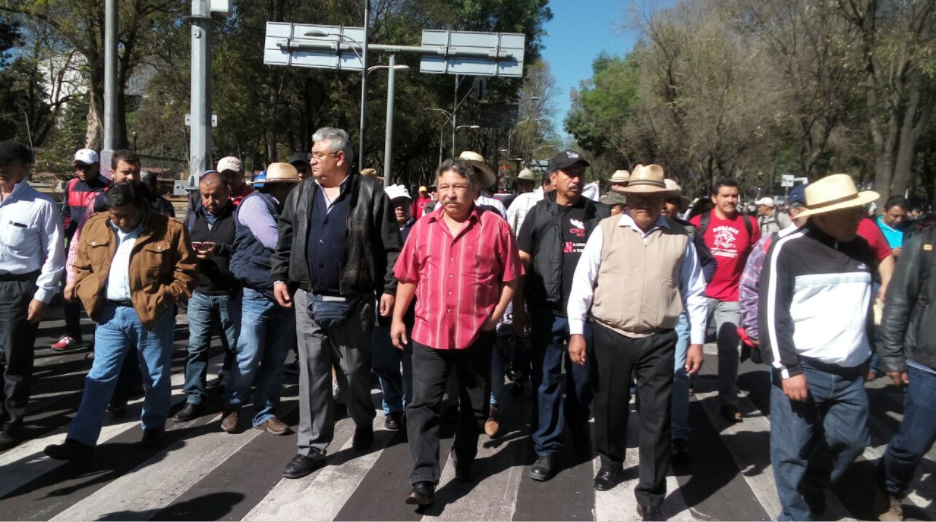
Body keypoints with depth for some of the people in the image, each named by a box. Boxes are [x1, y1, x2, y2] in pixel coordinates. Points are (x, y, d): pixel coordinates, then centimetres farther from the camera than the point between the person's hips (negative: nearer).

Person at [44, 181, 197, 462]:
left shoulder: (170, 230, -10)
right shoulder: (94, 227, 3)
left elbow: (187, 274, -7)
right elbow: (81, 268, 13)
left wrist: (160, 299, -15)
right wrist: (90, 296, -2)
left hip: (151, 315, -3)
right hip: (110, 314, 3)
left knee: (156, 376, 12)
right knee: (99, 377, 4)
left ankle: (154, 427, 32)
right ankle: (80, 440, 7)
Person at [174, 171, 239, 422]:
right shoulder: (193, 218, 12)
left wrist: (220, 250, -28)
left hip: (230, 295, -4)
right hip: (199, 294, 4)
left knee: (235, 348, 7)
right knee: (196, 347, 5)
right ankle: (195, 399, 14)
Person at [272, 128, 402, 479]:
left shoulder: (370, 194, -7)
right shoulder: (301, 194, 9)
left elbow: (390, 246, -7)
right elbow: (285, 240, 15)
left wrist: (389, 288, -10)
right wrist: (280, 277, 8)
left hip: (353, 303, -4)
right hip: (309, 300, 4)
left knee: (354, 371, 11)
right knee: (312, 374, 5)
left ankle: (364, 423, 38)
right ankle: (312, 447, 14)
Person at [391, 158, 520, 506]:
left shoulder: (495, 227, -5)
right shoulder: (423, 227, 3)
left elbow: (510, 278, -2)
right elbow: (408, 278, 9)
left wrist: (494, 316, -7)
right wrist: (397, 318, 6)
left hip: (477, 335, -1)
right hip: (428, 333, 1)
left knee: (475, 406, 16)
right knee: (423, 405, -4)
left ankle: (464, 457, 40)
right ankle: (424, 481, 1)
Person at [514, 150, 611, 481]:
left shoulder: (600, 215, 3)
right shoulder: (538, 214, 3)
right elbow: (522, 264, 4)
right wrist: (518, 310, 0)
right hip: (546, 311, 0)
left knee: (582, 378, 15)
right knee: (546, 380, 4)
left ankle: (578, 427, 40)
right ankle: (547, 449, 15)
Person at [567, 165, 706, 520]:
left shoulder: (679, 238, 3)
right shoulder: (606, 230, -2)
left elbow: (694, 293, 7)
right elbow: (583, 282, -2)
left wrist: (697, 341, 4)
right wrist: (577, 331, -6)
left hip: (658, 341, 0)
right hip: (609, 337, 0)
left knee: (656, 418, 4)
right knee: (609, 407, 16)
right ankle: (611, 463, 43)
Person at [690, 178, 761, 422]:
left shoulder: (749, 225, 2)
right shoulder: (699, 222, -4)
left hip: (732, 297, 1)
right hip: (701, 293, -1)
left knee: (729, 348, 6)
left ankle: (729, 401, 15)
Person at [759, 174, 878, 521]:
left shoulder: (862, 249, 8)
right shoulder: (788, 249, -11)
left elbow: (865, 307, 20)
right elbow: (772, 314, -13)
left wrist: (868, 357, 21)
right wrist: (788, 369, -16)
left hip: (850, 373, 6)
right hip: (802, 369, -5)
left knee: (851, 441, 14)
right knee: (793, 450, 2)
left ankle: (813, 487, 39)